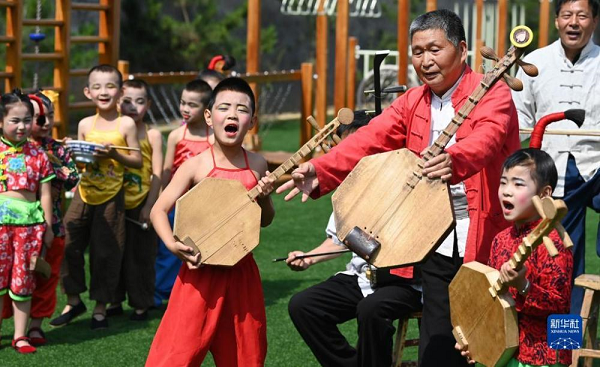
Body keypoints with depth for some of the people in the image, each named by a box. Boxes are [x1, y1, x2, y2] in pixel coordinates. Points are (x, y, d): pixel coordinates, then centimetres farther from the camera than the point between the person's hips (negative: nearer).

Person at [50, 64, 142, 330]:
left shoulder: (126, 124, -5)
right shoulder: (85, 124, 5)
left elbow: (137, 160, -4)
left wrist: (114, 155, -19)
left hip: (111, 196, -3)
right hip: (84, 191, 3)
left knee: (105, 252, 2)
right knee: (69, 244, 0)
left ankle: (100, 308, 16)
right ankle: (73, 300, 17)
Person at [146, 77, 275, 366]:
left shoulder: (257, 165, 2)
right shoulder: (197, 166, -8)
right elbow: (158, 210, -8)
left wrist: (264, 198, -7)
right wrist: (172, 245, -23)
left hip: (242, 271, 4)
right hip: (202, 270, -4)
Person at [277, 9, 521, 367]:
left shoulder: (492, 94, -8)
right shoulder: (413, 102, 11)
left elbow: (487, 138, -29)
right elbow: (369, 139, -3)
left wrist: (453, 162, -51)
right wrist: (320, 170, -21)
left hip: (484, 240, -5)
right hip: (436, 243, 5)